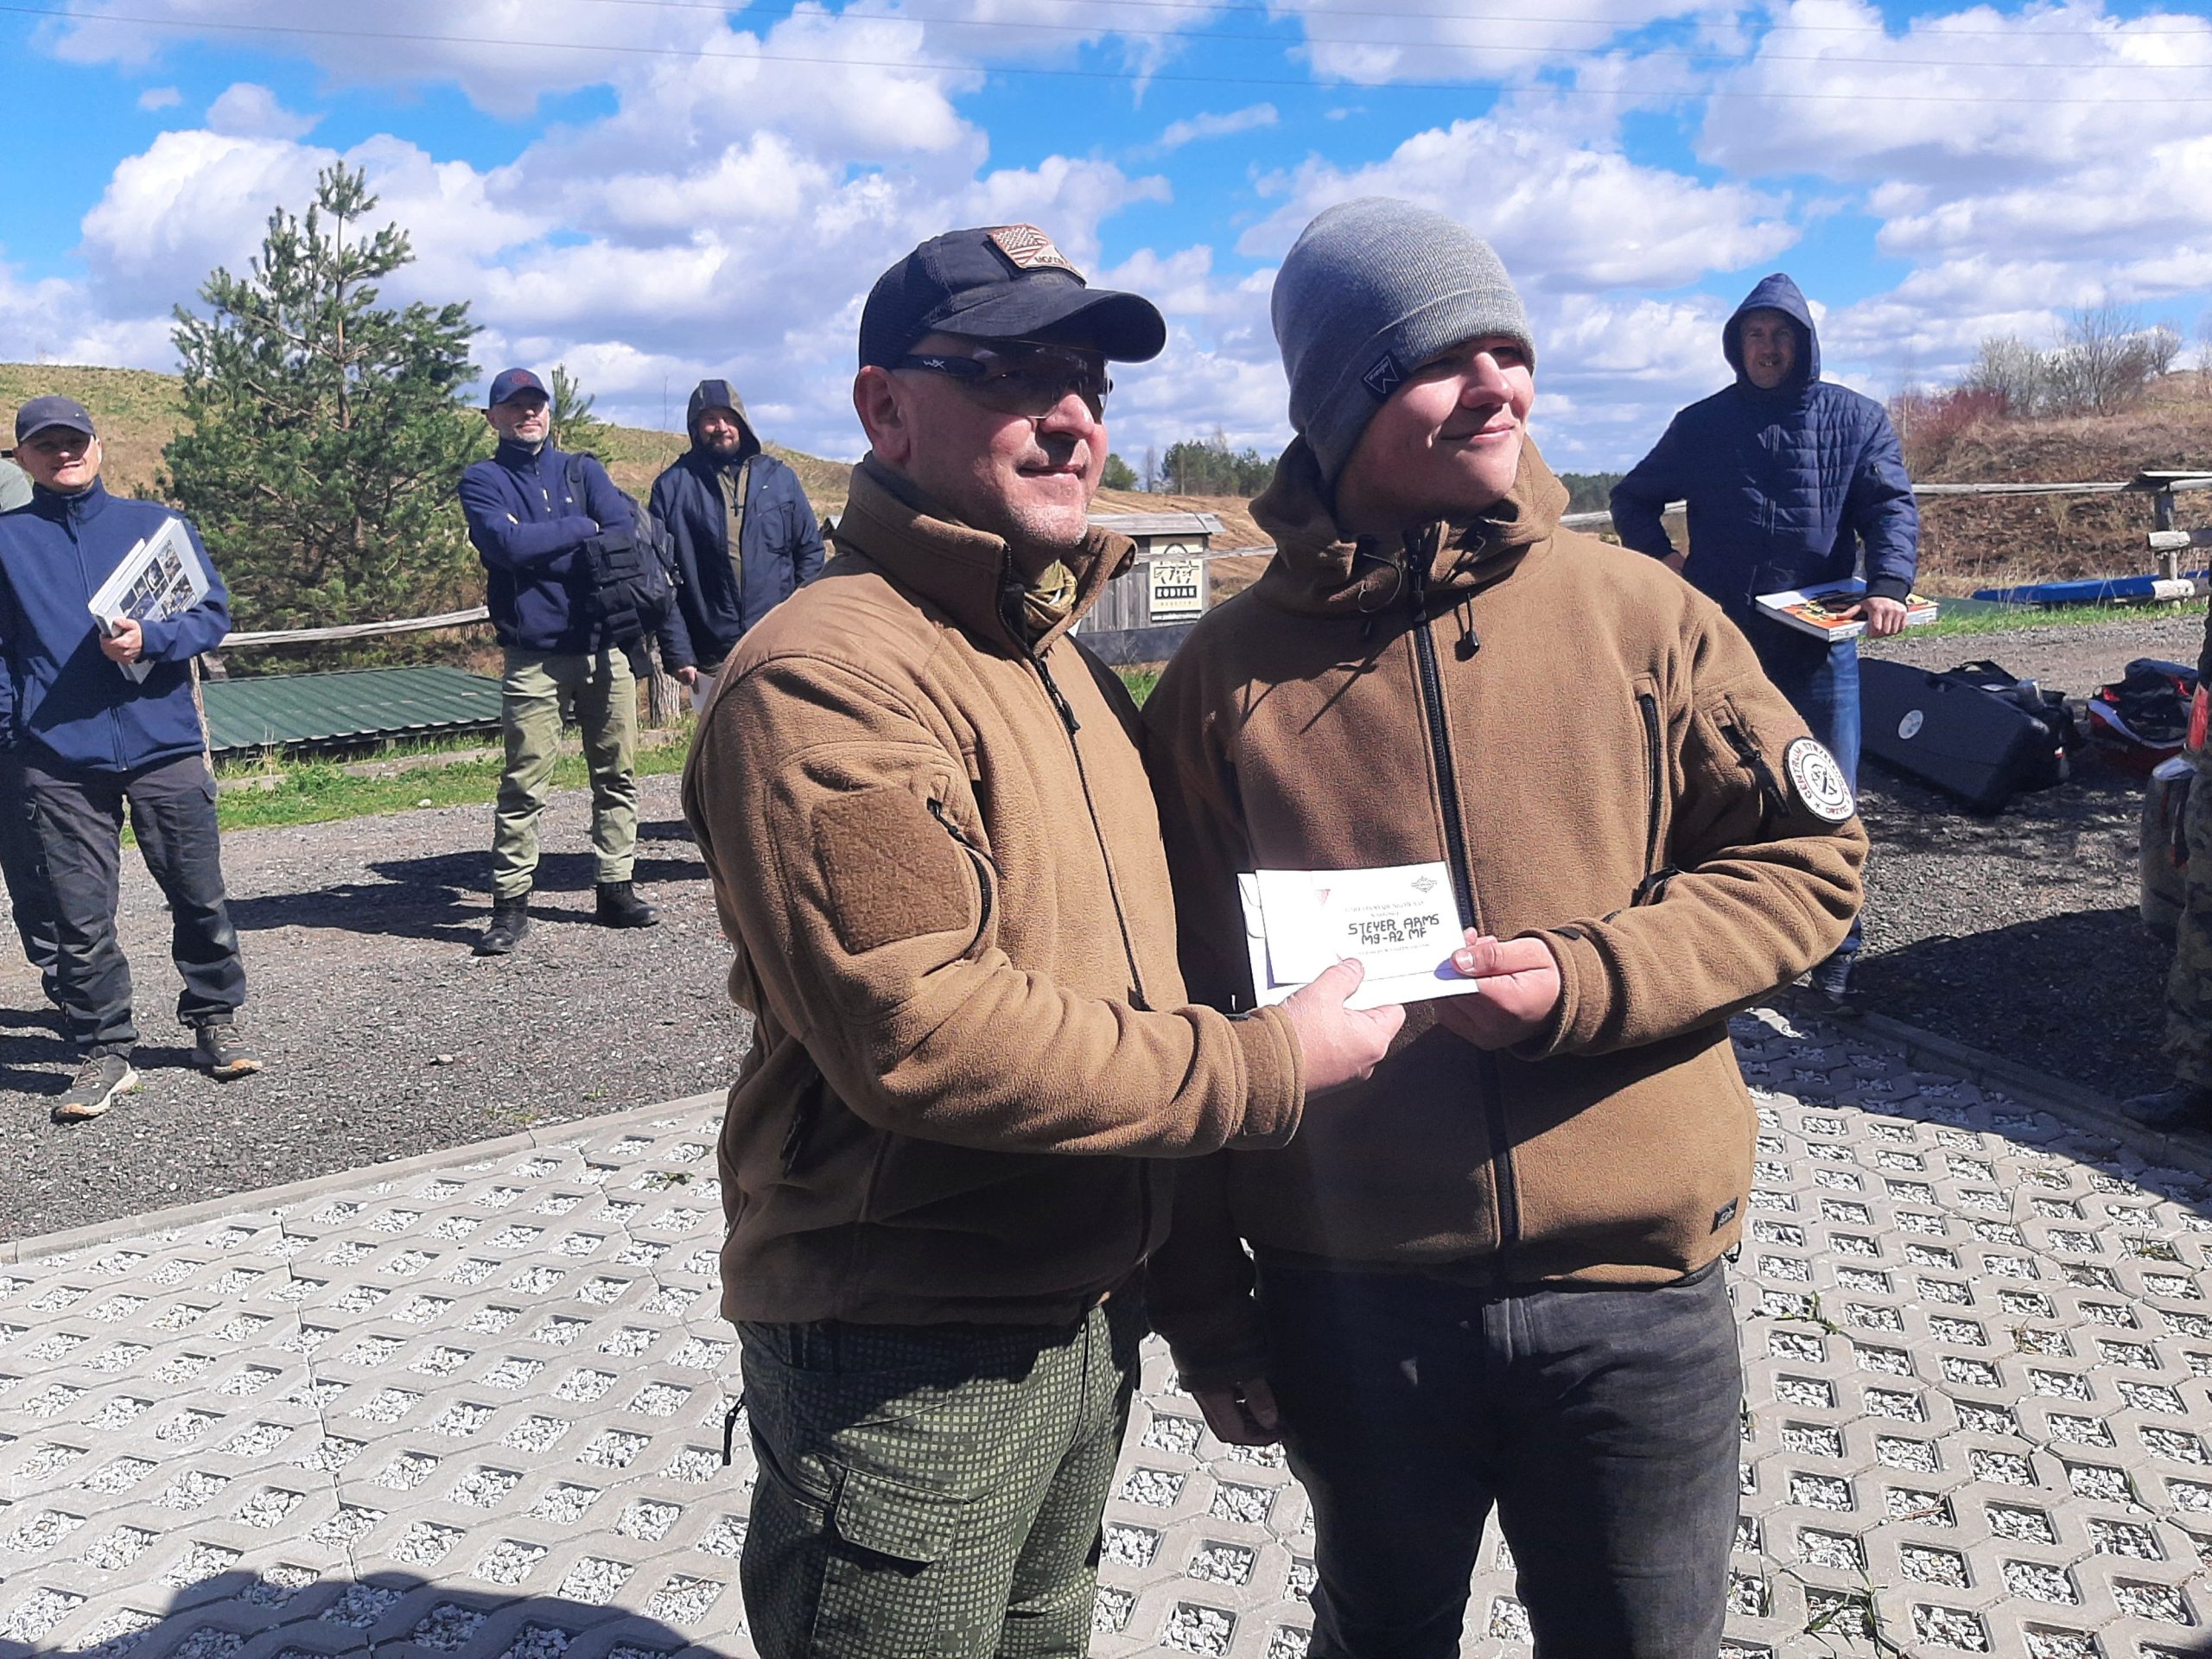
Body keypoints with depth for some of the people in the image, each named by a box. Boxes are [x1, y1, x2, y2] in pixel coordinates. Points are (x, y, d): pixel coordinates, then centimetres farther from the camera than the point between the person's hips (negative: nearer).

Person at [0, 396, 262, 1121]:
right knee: (81, 918, 1)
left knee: (200, 896, 7)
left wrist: (150, 639, -13)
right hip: (61, 761, 0)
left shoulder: (155, 523, 9)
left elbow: (212, 613, 4)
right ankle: (103, 1051, 12)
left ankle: (216, 1020, 25)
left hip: (164, 747, 0)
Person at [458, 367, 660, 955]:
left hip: (604, 646, 3)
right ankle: (510, 904, 2)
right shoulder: (483, 481, 7)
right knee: (523, 785, -5)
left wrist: (542, 549, -15)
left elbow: (624, 531, -4)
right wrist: (582, 530, -5)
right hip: (534, 657, -3)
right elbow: (506, 541, -13)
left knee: (618, 775, 5)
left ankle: (616, 890, 14)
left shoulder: (583, 471, 15)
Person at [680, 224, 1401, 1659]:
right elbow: (923, 1032, -30)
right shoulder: (830, 677, -22)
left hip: (1088, 1315, 9)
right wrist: (1265, 1069, -21)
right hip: (906, 1361, -9)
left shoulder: (1064, 663, 11)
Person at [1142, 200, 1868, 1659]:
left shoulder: (1637, 613, -2)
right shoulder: (1233, 674, -4)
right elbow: (1183, 1008, -1)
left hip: (1634, 1292, 1)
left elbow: (1810, 854, 1)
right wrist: (1207, 1317, 1)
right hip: (1348, 1303, 0)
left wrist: (1585, 980, -17)